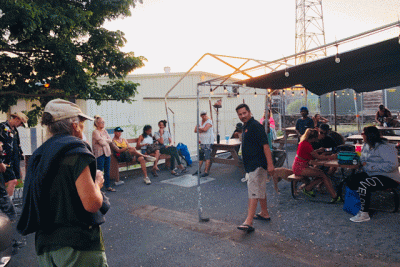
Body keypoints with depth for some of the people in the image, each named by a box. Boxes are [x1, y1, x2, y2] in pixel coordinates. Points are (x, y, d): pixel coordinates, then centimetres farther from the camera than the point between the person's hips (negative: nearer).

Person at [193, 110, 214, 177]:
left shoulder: (209, 121, -7)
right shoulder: (200, 122, 15)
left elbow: (205, 129, -22)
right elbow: (195, 130, 6)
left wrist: (199, 128, -3)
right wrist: (202, 130, -9)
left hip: (208, 142, -7)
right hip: (202, 142, 7)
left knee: (207, 157, -9)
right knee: (200, 156, 10)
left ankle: (206, 171, -7)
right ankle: (198, 170, 19)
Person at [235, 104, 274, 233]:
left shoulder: (255, 125, -15)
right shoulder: (246, 127, 15)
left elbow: (265, 145, -21)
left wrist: (270, 164, -25)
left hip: (257, 165, -10)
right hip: (252, 165, 10)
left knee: (253, 191, -11)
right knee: (260, 189, 19)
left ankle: (249, 222, -10)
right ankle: (264, 214, 33)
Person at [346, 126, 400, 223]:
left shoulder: (384, 147, -18)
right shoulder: (367, 145, 10)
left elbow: (392, 165, -28)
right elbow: (363, 159, 24)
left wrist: (371, 166, -25)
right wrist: (362, 161, -1)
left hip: (388, 178, -8)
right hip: (370, 174, 9)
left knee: (363, 185, -30)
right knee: (351, 182, -13)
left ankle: (364, 214, -17)